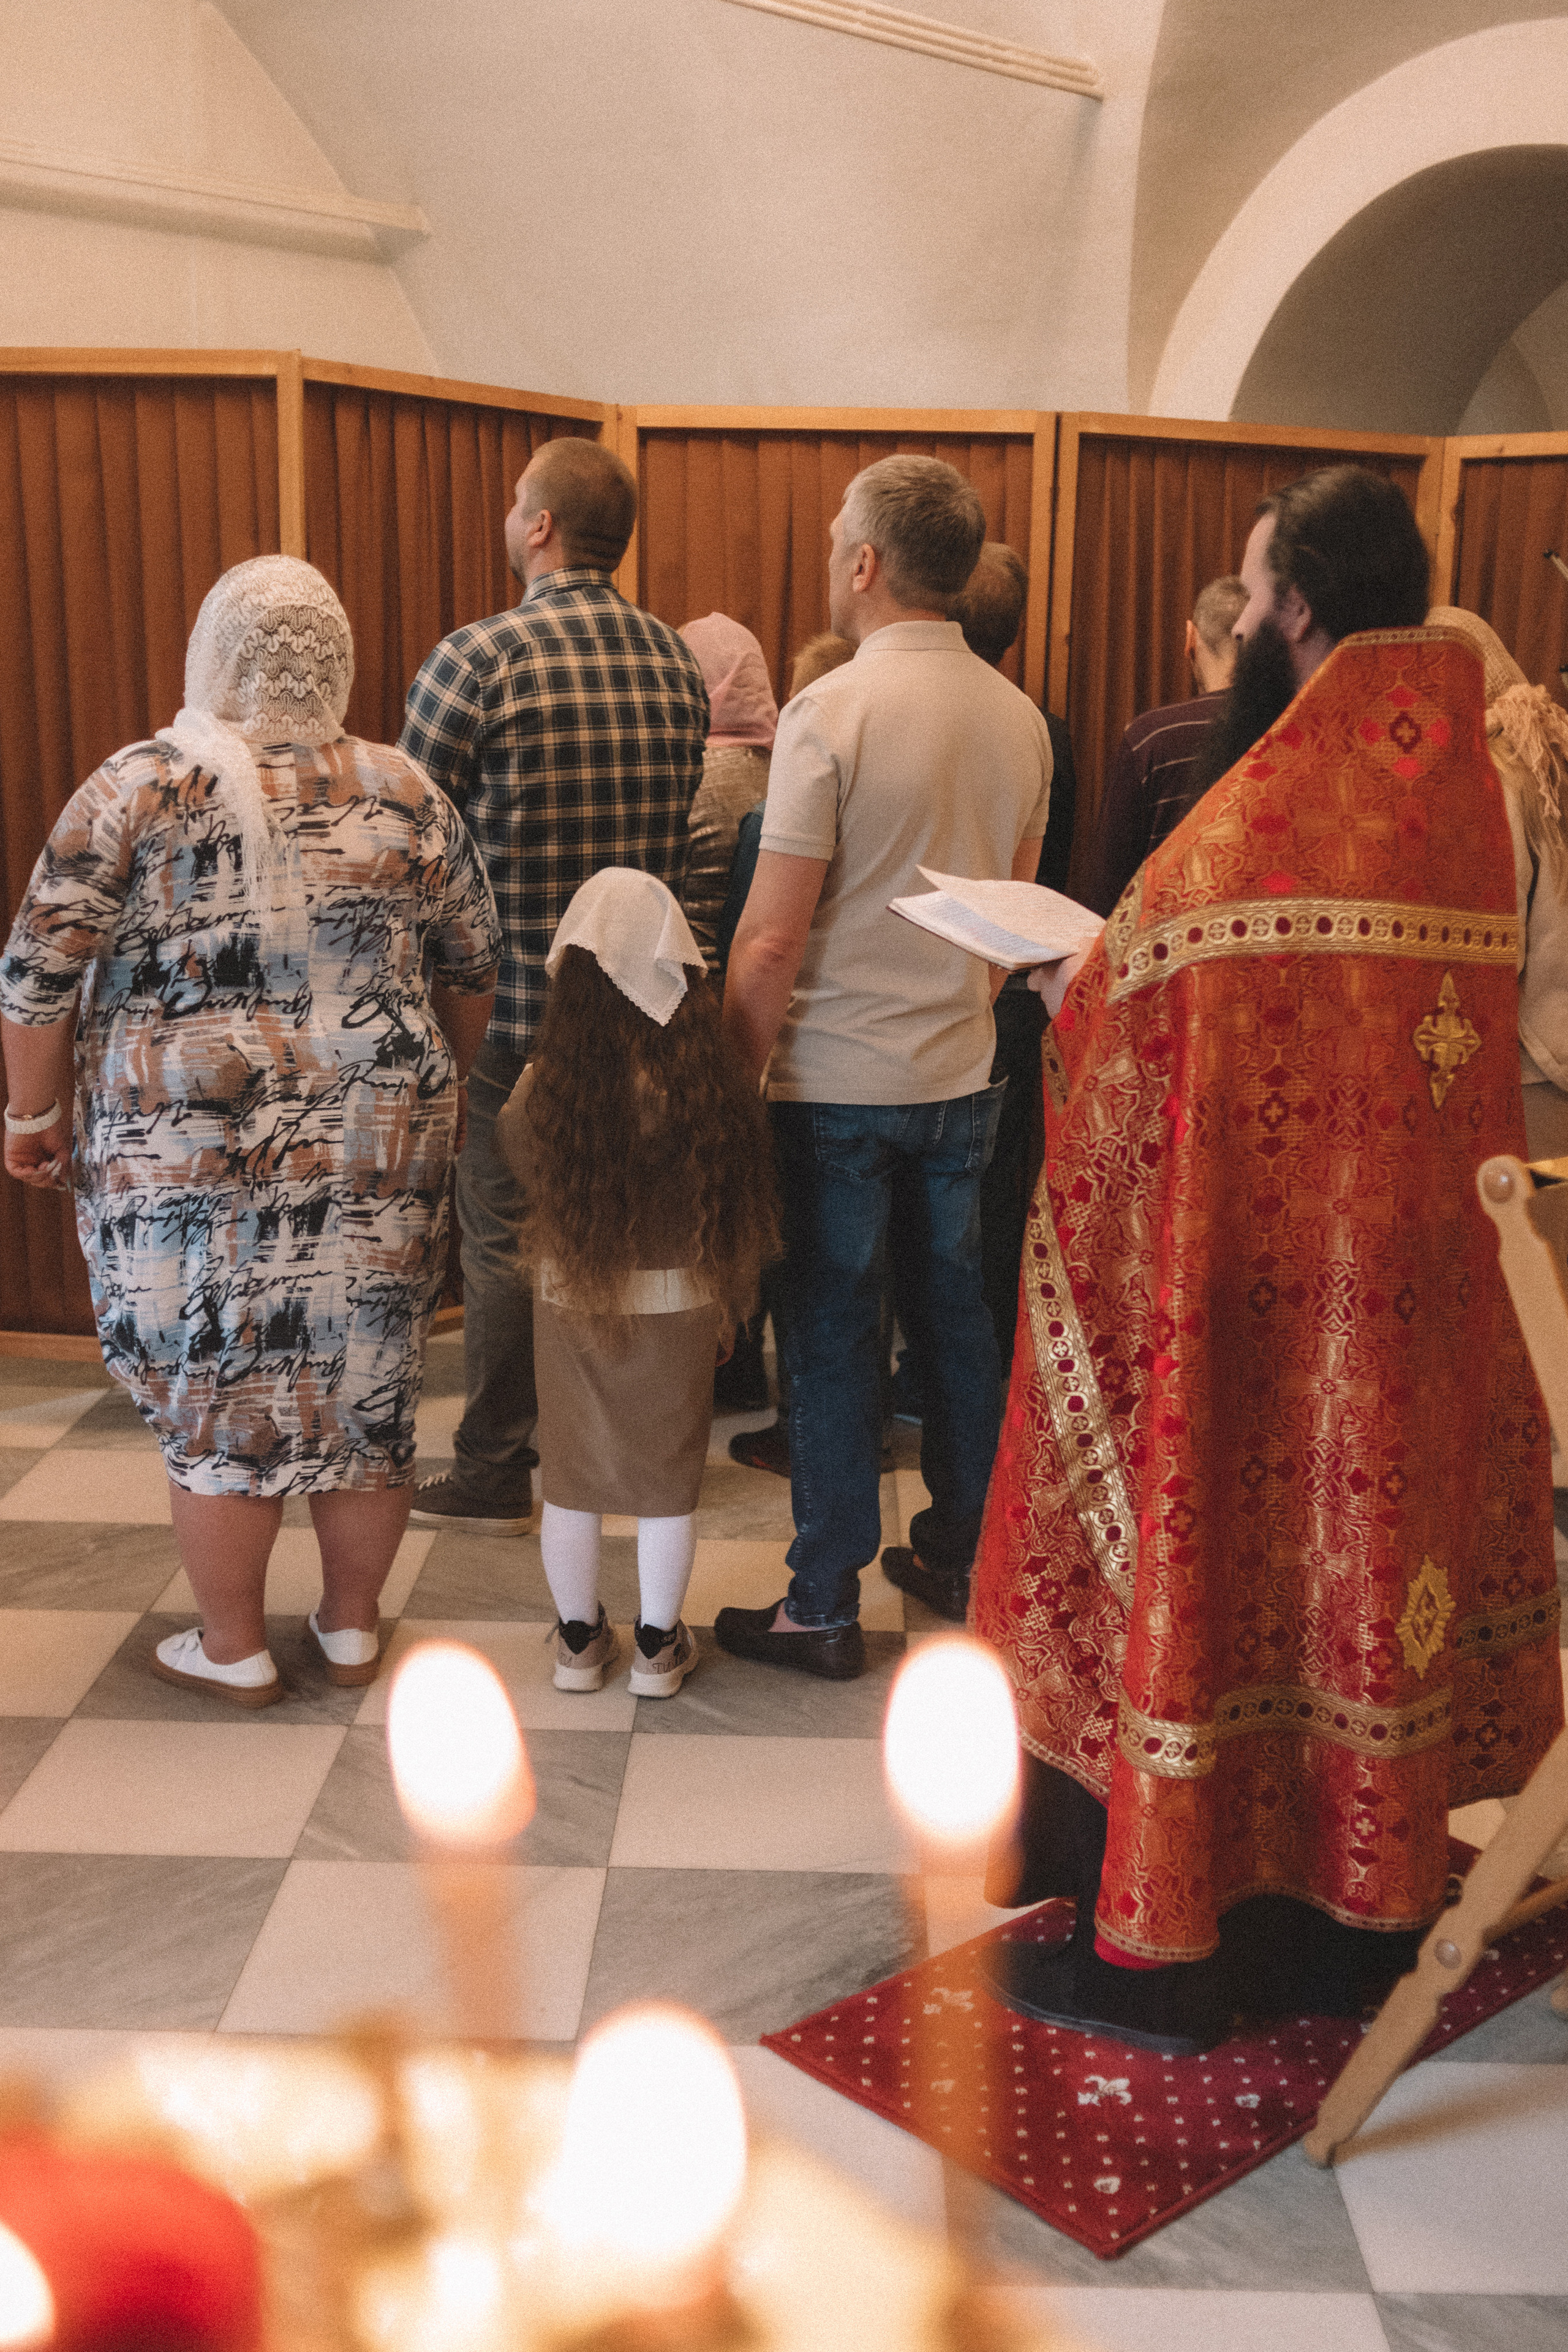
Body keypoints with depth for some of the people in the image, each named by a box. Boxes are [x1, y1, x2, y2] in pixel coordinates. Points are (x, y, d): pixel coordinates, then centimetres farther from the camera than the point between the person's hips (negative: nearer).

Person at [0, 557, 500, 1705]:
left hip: (186, 1150, -2)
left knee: (213, 1392, 9)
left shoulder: (141, 786, -5)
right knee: (364, 1381, 13)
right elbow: (474, 972, 10)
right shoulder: (406, 794, 3)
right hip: (377, 1148, 3)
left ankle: (233, 1649, 21)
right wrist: (432, 1093, 24)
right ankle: (352, 1626, 27)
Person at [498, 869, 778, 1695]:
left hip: (570, 1305, 0)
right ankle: (658, 1648, 25)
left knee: (570, 1478, 17)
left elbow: (511, 1144, 2)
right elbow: (738, 1210, -7)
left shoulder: (545, 1091, -19)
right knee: (668, 1480, 15)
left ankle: (578, 1639, 29)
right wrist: (728, 1308, 8)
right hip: (679, 1309, 0)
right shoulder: (712, 1088, -18)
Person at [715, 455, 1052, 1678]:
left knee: (832, 1334, 3)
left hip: (840, 1078, -6)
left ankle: (826, 1606, 11)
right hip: (965, 1072, 6)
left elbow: (772, 938, -17)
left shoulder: (833, 710, -15)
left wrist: (736, 1072, -8)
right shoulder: (1020, 718, 4)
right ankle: (961, 1550, 31)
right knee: (955, 1311, 17)